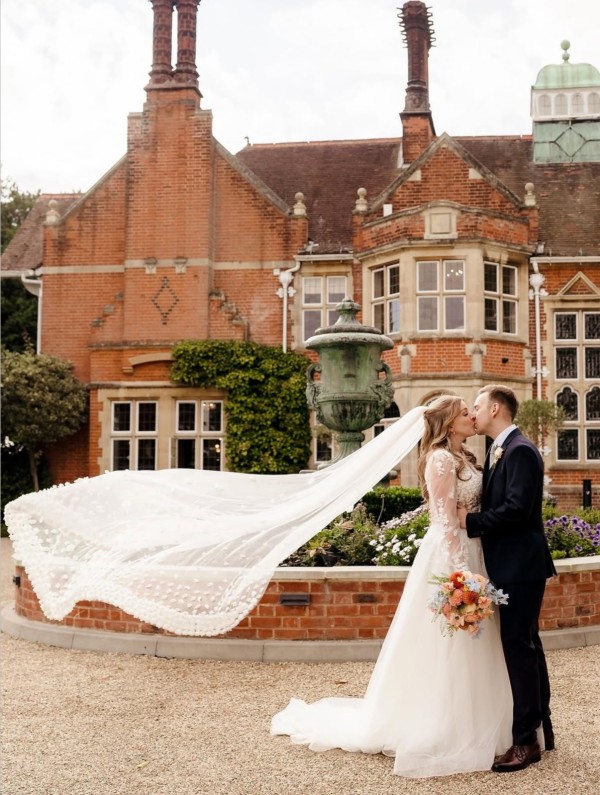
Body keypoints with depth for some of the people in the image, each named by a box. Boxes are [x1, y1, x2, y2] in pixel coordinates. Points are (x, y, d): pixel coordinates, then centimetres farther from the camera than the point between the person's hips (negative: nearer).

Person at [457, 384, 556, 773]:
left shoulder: (520, 450, -16)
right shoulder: (501, 451, 14)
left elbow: (516, 509, -24)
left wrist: (471, 521, -16)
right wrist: (473, 518, 0)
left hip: (521, 566, -10)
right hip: (514, 566, 10)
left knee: (519, 647, -6)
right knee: (527, 645, 17)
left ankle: (526, 741, 2)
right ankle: (542, 728, 29)